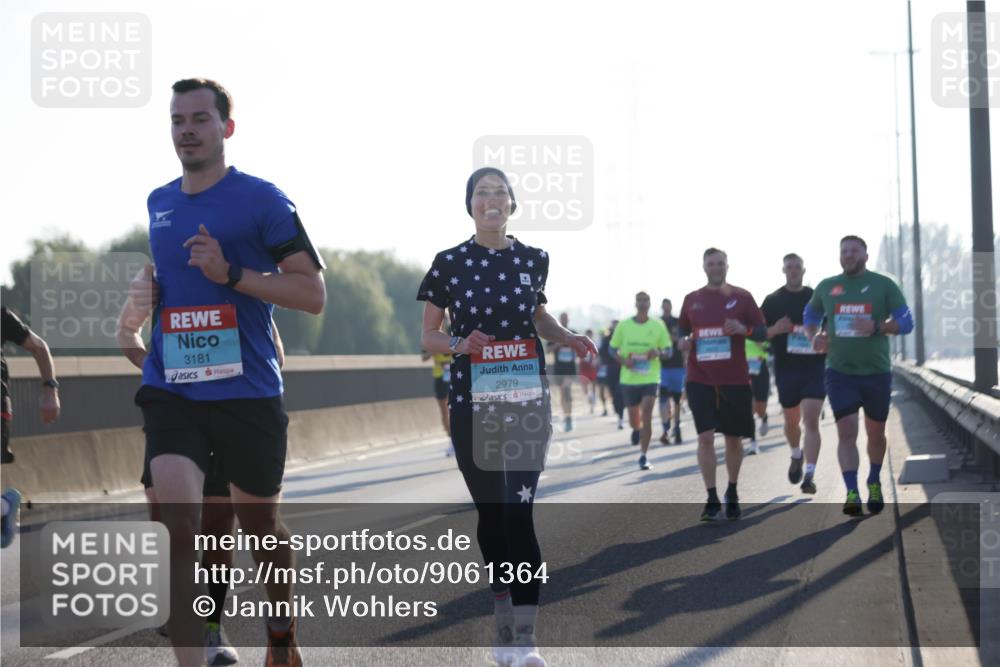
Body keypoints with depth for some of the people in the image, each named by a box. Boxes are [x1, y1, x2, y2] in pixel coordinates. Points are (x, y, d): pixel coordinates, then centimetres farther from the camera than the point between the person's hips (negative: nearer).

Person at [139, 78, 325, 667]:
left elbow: (313, 293, -10)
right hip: (171, 390, 3)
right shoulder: (155, 205, 12)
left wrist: (231, 274, -20)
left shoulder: (262, 199, -6)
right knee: (179, 518, -18)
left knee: (260, 524, 15)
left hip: (247, 391, -3)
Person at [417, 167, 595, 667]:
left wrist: (567, 338, 2)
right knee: (490, 511, 7)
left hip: (527, 400, 0)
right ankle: (503, 618, 24)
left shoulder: (532, 260, 5)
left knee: (519, 513, -9)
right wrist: (461, 344, -17)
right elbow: (428, 337, 4)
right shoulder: (450, 263, 0)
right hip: (472, 403, 0)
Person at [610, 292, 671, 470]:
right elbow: (613, 349, 7)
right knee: (634, 419, 11)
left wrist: (658, 352, -17)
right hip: (629, 378, 1)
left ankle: (643, 456, -7)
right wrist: (623, 361, -12)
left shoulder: (658, 326, -1)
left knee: (647, 415, -13)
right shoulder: (624, 325, 0)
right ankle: (637, 430, 48)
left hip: (650, 377, -1)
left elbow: (668, 350, 6)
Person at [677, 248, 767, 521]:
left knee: (734, 438, 10)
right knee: (705, 437, -11)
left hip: (735, 380, 0)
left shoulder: (742, 297, 2)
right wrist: (684, 342, -4)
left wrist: (744, 329, -19)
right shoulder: (692, 300, 7)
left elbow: (762, 332, 2)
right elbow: (682, 331, 19)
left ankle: (732, 493, 29)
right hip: (700, 380, 0)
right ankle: (712, 499, -7)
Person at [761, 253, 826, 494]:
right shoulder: (773, 301, 5)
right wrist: (775, 330, -14)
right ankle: (796, 456, 44)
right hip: (786, 368, 2)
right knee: (791, 421, 14)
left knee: (811, 420, -13)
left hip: (815, 367, -2)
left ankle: (810, 475, -17)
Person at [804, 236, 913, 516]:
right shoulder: (826, 287, 7)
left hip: (876, 371, 0)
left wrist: (877, 327, -22)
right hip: (839, 370, 0)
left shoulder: (883, 285, 0)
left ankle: (874, 483, 34)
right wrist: (814, 337, 1)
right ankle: (852, 493, -18)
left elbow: (906, 322, -3)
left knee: (875, 432, 12)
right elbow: (810, 316, 23)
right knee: (846, 431, -13)